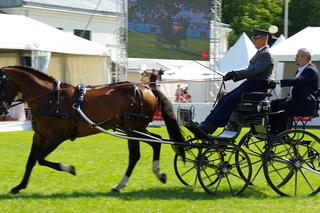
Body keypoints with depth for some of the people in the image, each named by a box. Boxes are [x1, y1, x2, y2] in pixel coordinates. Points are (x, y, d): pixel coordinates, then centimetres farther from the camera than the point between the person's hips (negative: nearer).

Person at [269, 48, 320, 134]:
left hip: (306, 105, -10)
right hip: (296, 99, 10)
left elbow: (297, 81, -29)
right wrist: (289, 97, 6)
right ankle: (273, 132, -2)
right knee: (273, 104, -1)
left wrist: (278, 82, -34)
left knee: (282, 107, -28)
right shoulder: (300, 69, 18)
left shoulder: (311, 70, -14)